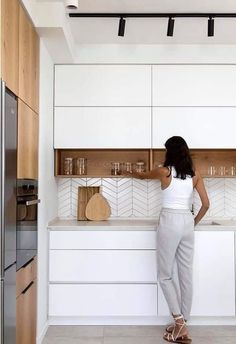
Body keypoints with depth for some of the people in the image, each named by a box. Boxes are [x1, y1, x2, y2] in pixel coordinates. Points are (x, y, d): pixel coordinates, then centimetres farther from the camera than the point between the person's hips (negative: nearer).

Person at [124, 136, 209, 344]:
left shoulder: (164, 171, -3)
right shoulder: (195, 174, 6)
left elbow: (144, 176, 19)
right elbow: (206, 204, 4)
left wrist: (133, 173, 41)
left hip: (170, 222, -5)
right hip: (187, 222, 5)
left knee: (165, 275, 6)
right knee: (186, 275, 10)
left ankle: (179, 323, -1)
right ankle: (182, 323, 20)